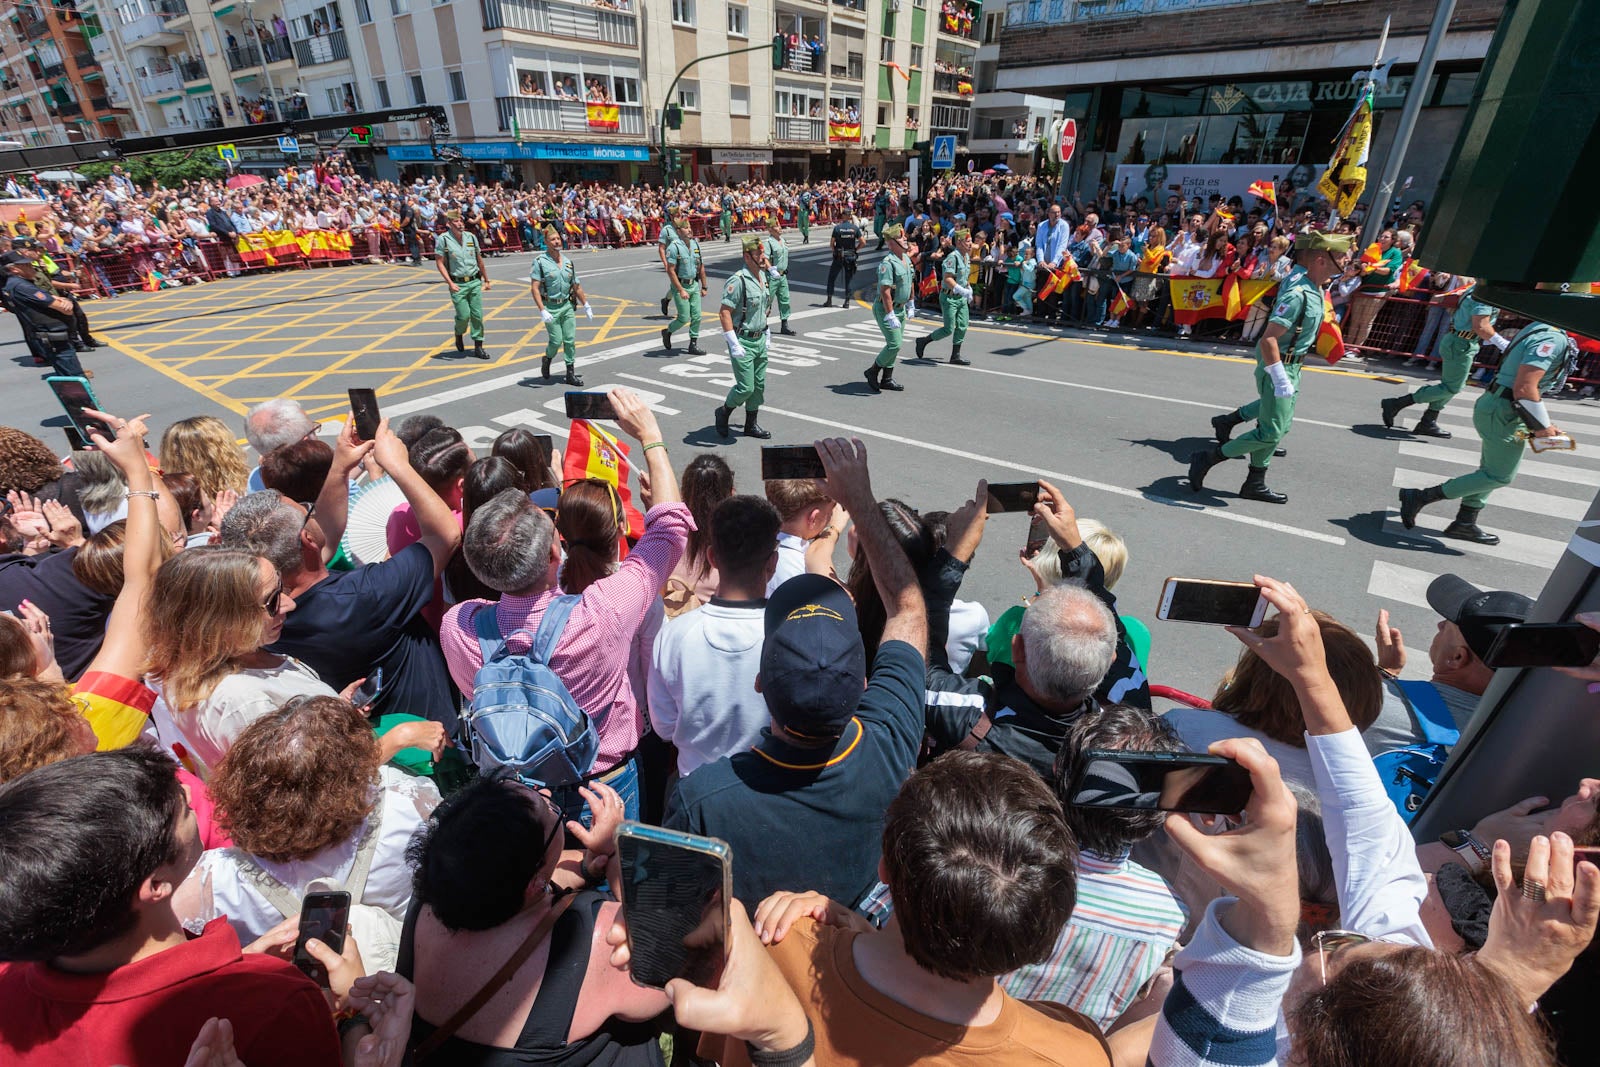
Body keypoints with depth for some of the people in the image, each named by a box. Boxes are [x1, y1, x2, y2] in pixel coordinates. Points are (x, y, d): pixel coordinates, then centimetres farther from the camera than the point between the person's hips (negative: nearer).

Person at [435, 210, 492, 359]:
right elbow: (440, 263, -5)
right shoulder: (443, 239, -4)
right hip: (457, 284, -4)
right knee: (464, 315, -8)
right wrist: (450, 283, -14)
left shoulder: (471, 237, 8)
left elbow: (479, 260, 17)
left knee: (477, 315, 0)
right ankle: (459, 333, 25)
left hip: (475, 282, 4)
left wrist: (487, 280, 21)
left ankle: (478, 346, 9)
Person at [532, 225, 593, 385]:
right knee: (556, 341, -6)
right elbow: (534, 288, -12)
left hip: (567, 306, 4)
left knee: (570, 340, 0)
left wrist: (586, 305, 20)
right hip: (550, 307, -4)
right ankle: (547, 360, 26)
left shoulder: (568, 262, 9)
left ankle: (571, 373, 8)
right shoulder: (540, 262, -7)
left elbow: (576, 286, 19)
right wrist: (542, 311, -21)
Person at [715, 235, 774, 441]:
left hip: (760, 340, 8)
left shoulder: (764, 277, 9)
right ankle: (723, 412, 19)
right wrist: (734, 344, -23)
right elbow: (724, 312, -21)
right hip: (743, 341, -8)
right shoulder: (738, 281, -17)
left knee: (759, 385, 10)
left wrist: (766, 331, 19)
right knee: (746, 387, -7)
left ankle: (751, 425, 23)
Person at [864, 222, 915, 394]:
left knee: (895, 344, 11)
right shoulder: (888, 263, -20)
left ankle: (887, 379, 20)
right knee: (895, 344, -11)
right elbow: (885, 291, -26)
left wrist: (910, 304, 23)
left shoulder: (907, 259, 9)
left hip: (900, 308, 9)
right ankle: (872, 372, 6)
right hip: (885, 309, -9)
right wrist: (890, 316, -28)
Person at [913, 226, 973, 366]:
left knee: (962, 327, 4)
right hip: (949, 297, -9)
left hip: (961, 298, 9)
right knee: (949, 329, -6)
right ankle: (923, 341, 13)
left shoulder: (966, 256, 12)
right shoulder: (952, 257, -18)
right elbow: (947, 278, -26)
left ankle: (955, 356, 12)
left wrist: (969, 289, 14)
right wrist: (962, 290, -30)